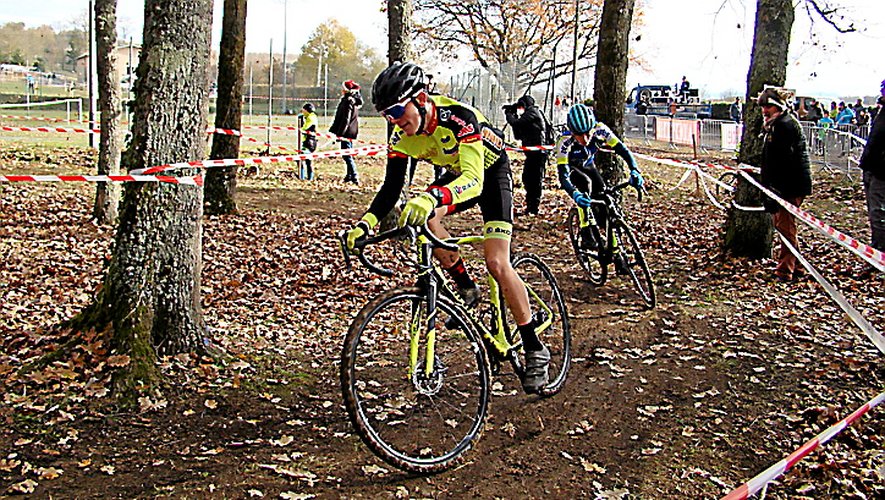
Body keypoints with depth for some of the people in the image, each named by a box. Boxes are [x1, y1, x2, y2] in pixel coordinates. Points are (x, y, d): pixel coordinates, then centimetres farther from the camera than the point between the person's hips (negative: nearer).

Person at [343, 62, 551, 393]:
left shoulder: (459, 117, -37)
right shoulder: (402, 137, -18)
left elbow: (474, 179, -48)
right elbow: (392, 187, -16)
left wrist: (431, 198, -67)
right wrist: (365, 223, -33)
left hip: (491, 171, -6)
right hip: (457, 175, 6)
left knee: (496, 263, -18)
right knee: (422, 219, -24)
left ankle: (535, 350, -6)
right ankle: (466, 288, -1)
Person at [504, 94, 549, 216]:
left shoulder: (532, 112, -5)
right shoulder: (528, 116, 23)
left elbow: (516, 123, -16)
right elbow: (518, 136, 19)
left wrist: (508, 114, 4)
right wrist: (514, 116, 15)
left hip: (537, 152, -10)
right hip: (532, 153, 10)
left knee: (535, 180, -7)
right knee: (527, 178, 13)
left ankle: (533, 209, -6)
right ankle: (530, 207, 21)